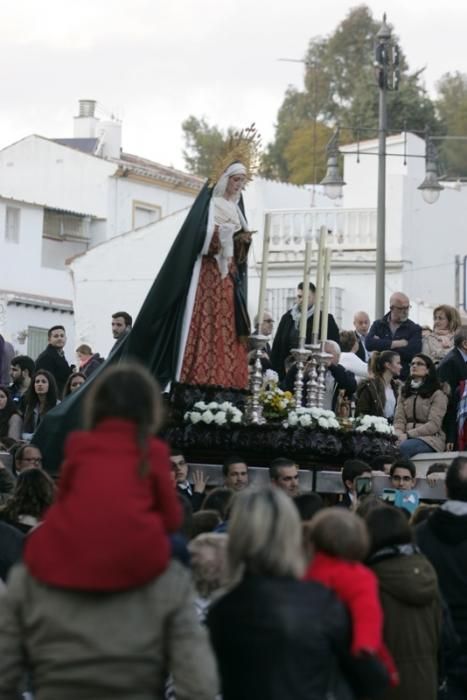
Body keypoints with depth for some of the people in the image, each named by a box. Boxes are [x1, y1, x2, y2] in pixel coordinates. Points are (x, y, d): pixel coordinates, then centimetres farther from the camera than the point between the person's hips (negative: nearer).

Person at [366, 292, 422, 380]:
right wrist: (396, 343, -10)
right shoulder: (378, 325, 11)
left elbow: (412, 352, -11)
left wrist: (382, 345, -7)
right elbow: (369, 343, -7)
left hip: (403, 377, -1)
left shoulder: (414, 329, 6)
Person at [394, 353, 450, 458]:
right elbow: (399, 419, 9)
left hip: (431, 438, -4)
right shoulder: (404, 392, 19)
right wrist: (399, 434, -14)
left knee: (404, 447, -36)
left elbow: (434, 425, -8)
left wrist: (408, 435, -18)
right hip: (407, 438, 4)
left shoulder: (438, 394, 2)